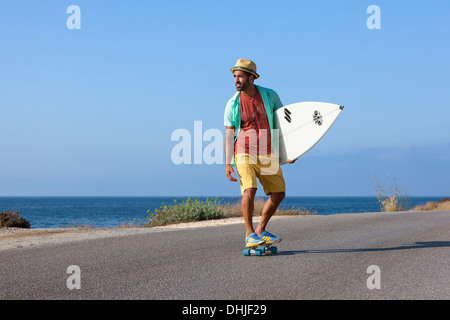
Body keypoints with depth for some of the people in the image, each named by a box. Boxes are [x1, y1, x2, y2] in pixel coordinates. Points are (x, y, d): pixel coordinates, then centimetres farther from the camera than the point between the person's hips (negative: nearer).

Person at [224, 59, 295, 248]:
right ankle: (249, 234, -4)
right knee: (249, 191, -20)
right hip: (244, 154, -3)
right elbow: (229, 135, -2)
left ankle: (261, 231, 21)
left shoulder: (270, 96, 1)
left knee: (279, 193, 5)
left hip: (267, 155, 3)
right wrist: (227, 163, -10)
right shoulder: (233, 104, -3)